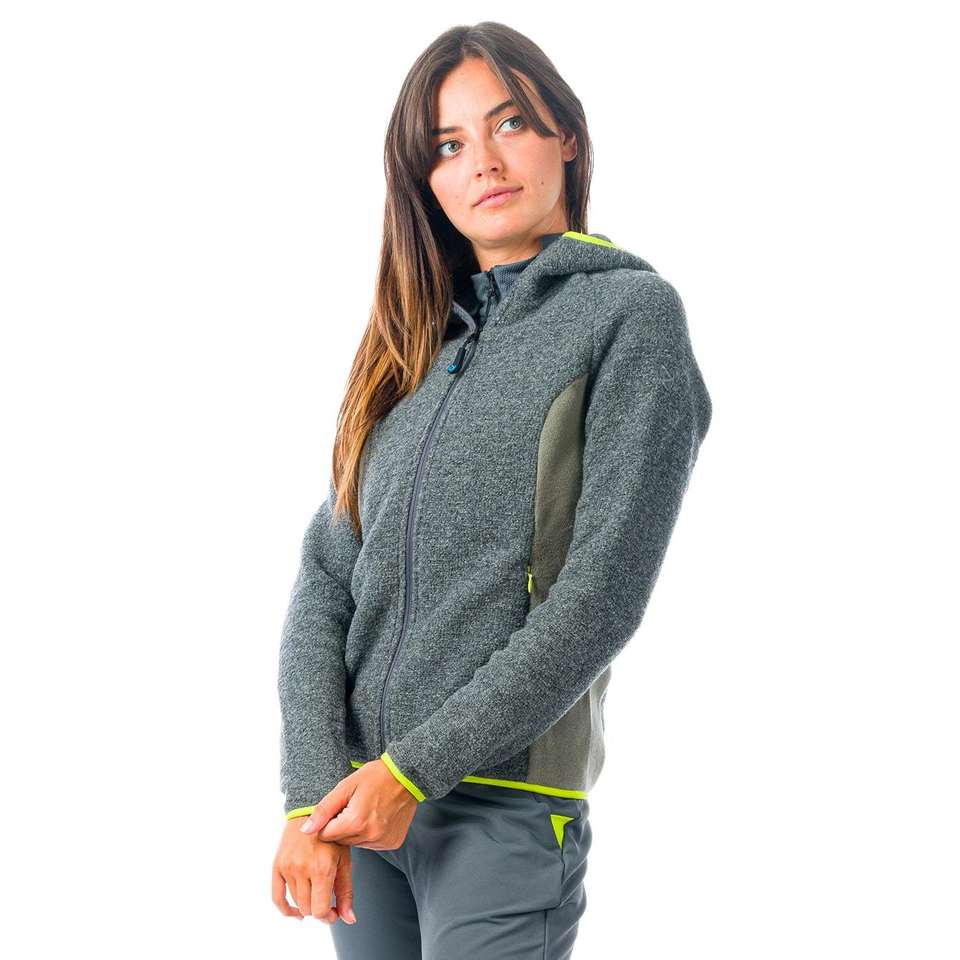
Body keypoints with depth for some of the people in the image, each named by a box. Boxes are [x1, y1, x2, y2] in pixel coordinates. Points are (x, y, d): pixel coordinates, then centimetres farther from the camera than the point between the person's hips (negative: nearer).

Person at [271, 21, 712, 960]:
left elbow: (602, 594, -12)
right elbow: (327, 579, 4)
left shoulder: (630, 310, -4)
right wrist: (311, 794, -9)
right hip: (360, 800, 5)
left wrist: (416, 769, -13)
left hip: (508, 806, -5)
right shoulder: (410, 346, 11)